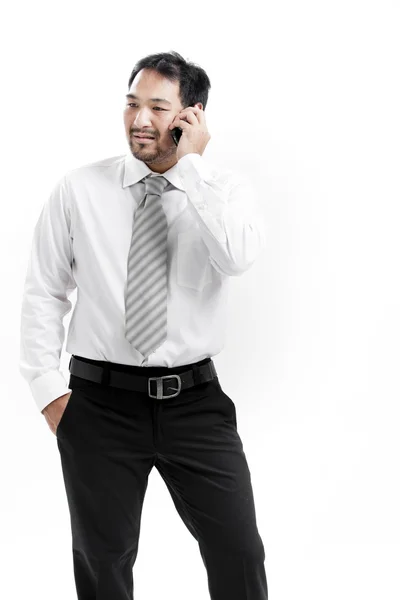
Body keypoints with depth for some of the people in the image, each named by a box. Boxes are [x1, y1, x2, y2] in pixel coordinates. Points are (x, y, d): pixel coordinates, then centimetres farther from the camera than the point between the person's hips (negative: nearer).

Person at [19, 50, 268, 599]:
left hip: (196, 402, 0)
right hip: (101, 403, 0)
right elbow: (43, 293, 5)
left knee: (239, 552, 2)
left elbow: (238, 257, -22)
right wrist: (48, 388, -1)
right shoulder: (78, 190, 1)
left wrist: (191, 164, -17)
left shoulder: (228, 189, 0)